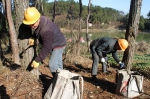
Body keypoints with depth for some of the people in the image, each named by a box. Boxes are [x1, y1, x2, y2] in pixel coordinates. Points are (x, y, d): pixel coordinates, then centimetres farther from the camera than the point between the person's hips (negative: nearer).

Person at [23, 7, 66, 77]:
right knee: (58, 65, 19)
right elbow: (37, 31, 11)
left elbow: (46, 48, -35)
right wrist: (33, 38, -7)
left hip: (59, 45, -9)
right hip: (54, 44, 9)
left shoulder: (46, 30, -39)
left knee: (52, 65, -18)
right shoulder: (41, 20, -12)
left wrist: (37, 61, -29)